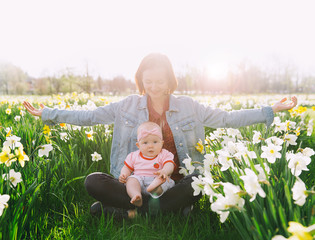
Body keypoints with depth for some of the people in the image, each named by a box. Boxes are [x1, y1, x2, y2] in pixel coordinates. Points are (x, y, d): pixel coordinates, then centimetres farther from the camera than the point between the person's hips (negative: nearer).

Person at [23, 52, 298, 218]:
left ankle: (123, 209, -22)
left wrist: (271, 110, -2)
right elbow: (88, 116, 5)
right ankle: (170, 208, -22)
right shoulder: (128, 106, 3)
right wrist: (47, 113, 2)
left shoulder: (188, 106, 2)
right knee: (93, 181, -24)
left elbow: (228, 118, 3)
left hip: (176, 183, 0)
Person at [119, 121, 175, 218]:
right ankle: (136, 195, -53)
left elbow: (169, 166, -11)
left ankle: (157, 188, -62)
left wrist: (164, 171, -37)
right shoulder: (134, 156, 15)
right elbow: (127, 168, 20)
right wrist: (123, 175, -4)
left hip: (156, 179, -1)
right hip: (139, 179, 2)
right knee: (131, 180, -27)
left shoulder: (164, 155, 6)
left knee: (166, 180, -31)